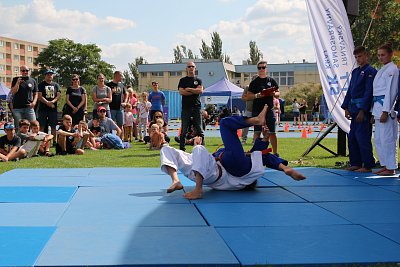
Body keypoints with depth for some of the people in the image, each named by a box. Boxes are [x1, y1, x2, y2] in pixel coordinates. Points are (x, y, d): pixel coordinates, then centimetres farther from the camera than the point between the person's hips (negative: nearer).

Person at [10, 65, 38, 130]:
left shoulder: (33, 81, 11)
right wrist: (18, 83, -14)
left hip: (29, 107, 1)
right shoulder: (15, 80, 7)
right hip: (17, 108, -1)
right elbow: (13, 92, -1)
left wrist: (34, 102, -2)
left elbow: (35, 94, 16)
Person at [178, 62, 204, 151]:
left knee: (199, 129, 0)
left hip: (196, 107, 1)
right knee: (184, 130, -1)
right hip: (186, 107, -1)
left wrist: (188, 89, -5)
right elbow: (181, 92, -4)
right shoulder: (183, 80, 11)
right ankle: (182, 148, 3)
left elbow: (200, 90, -4)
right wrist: (194, 92, -5)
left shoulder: (198, 80, 13)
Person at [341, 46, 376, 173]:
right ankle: (356, 163, 21)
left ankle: (368, 165, -2)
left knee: (363, 137, -8)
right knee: (352, 137, 12)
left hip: (364, 109, -9)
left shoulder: (370, 71, -8)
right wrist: (346, 108, 12)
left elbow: (369, 92, -14)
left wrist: (362, 110, -18)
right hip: (354, 108, 9)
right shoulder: (355, 71, 18)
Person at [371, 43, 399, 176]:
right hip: (378, 107, 10)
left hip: (386, 107, -10)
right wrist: (374, 113, 20)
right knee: (378, 139, 12)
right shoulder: (382, 70, 20)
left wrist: (385, 111, -20)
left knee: (387, 138, -7)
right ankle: (385, 165, 19)